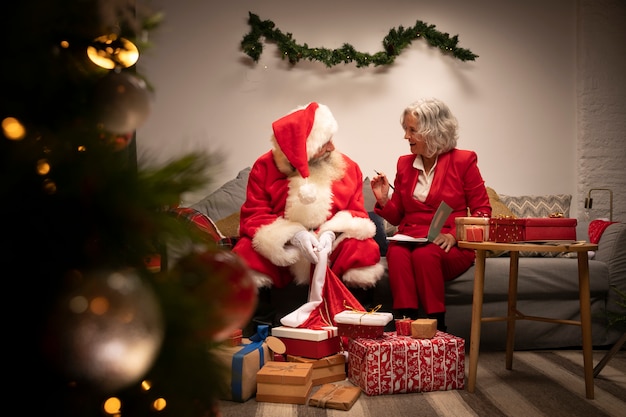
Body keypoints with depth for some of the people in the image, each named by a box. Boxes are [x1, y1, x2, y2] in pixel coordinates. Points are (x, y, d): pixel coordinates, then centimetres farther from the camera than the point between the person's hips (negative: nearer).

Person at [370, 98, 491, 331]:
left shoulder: (463, 161, 2)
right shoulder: (404, 164, 14)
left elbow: (482, 211, 1)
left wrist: (454, 235, -15)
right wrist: (383, 200, -3)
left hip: (452, 248, -3)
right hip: (409, 239, 3)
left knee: (424, 254, -35)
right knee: (397, 253, -31)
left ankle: (436, 327, -25)